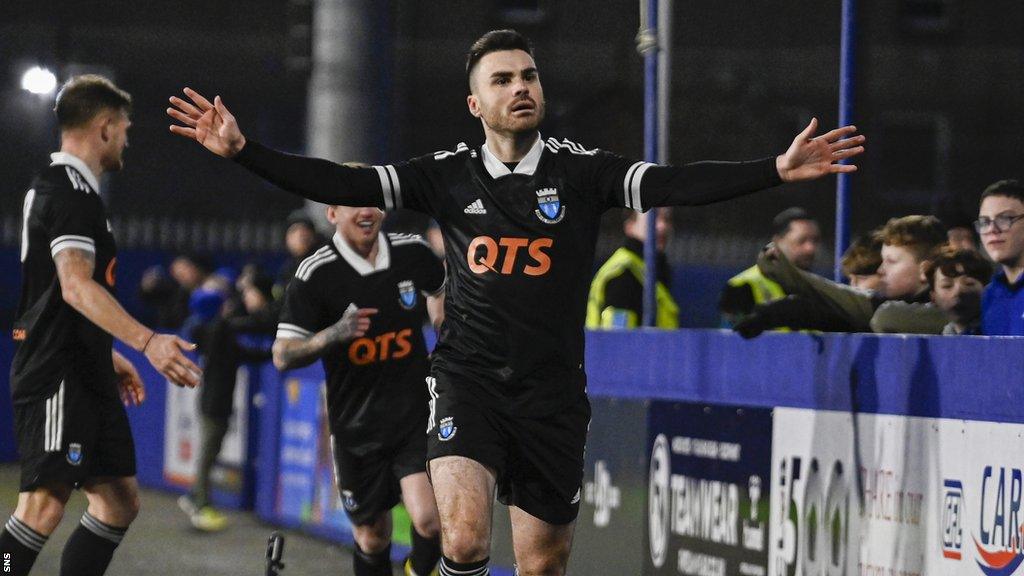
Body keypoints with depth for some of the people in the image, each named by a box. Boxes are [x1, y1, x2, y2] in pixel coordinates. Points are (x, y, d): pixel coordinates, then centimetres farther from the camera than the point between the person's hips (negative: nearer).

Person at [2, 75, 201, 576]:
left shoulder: (55, 187, 20)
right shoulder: (71, 192, -13)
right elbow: (76, 287, -26)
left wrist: (110, 357, 33)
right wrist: (146, 342, -35)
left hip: (85, 378, 11)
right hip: (59, 378, -11)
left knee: (119, 502, 10)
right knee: (45, 503, -17)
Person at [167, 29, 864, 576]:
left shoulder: (579, 169, -2)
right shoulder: (449, 175, 2)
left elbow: (673, 184, -15)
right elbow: (342, 184, -3)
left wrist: (776, 171, -31)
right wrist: (243, 150, -14)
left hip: (552, 392, 1)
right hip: (468, 378, -1)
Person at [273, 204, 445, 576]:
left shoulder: (413, 252, -3)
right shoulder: (315, 274, -12)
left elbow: (440, 287, 23)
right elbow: (282, 357, -15)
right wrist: (333, 335, -30)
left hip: (416, 416, 1)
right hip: (356, 429, -1)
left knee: (428, 519, -18)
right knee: (371, 537, 10)